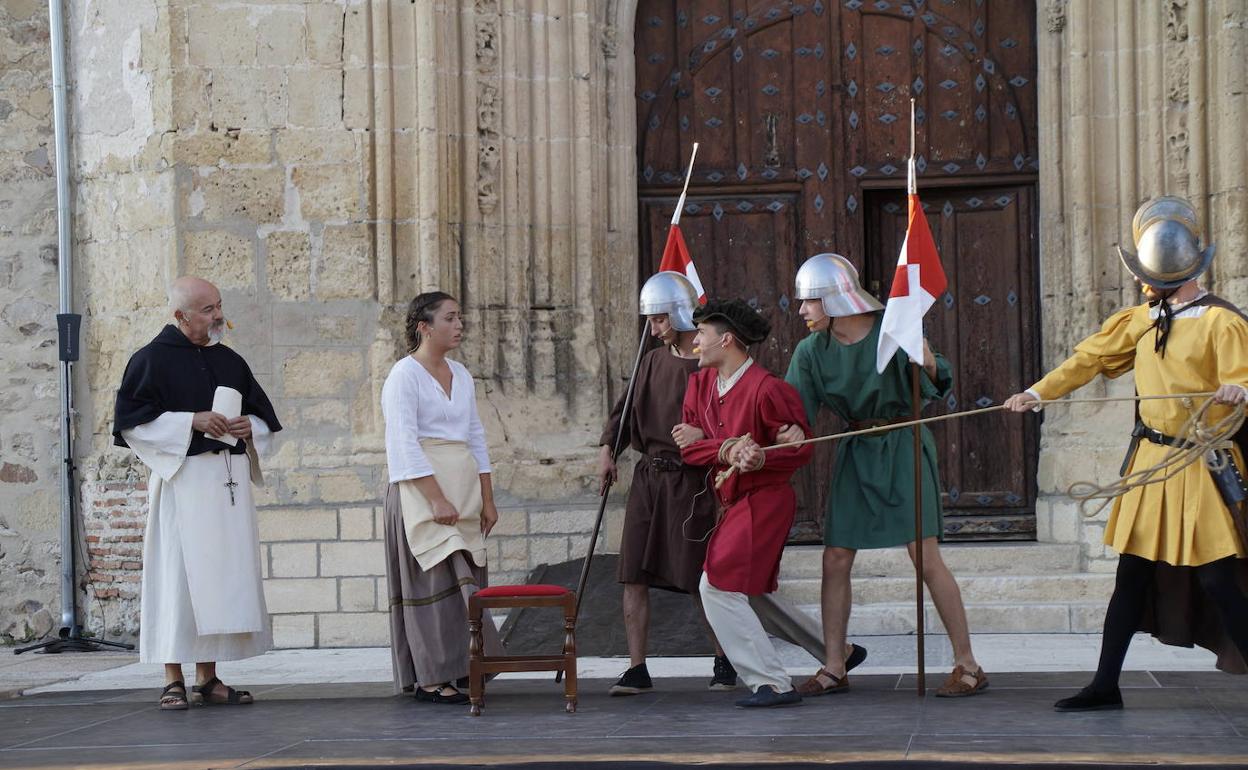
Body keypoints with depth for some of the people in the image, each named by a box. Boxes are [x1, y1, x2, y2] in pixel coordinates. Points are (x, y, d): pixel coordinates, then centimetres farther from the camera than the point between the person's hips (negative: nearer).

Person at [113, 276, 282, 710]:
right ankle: (173, 681, -4)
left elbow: (265, 419, 21)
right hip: (182, 482, -6)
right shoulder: (152, 360, -2)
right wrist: (191, 422, -16)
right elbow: (131, 421, -9)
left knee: (223, 573, 4)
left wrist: (249, 427, -2)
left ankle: (208, 678, 10)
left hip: (229, 483, 6)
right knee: (179, 574, -7)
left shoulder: (230, 362, 16)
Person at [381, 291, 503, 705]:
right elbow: (404, 443, -14)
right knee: (434, 580, -9)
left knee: (465, 581, 5)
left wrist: (487, 499, 13)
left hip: (464, 486, 7)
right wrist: (437, 499, -20)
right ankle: (430, 678, -5)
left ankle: (456, 668, 11)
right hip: (421, 487, -7)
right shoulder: (405, 374, -8)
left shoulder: (460, 375, 15)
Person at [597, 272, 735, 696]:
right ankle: (637, 669, 6)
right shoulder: (653, 361, 13)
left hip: (691, 481, -6)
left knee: (698, 579, 0)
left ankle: (724, 661, 19)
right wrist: (607, 447, 7)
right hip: (648, 476, 6)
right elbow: (626, 408, 20)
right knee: (634, 575, 1)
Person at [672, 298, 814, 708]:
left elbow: (800, 449, -13)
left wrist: (760, 458, -31)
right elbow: (687, 446, -1)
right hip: (732, 501, 10)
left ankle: (772, 683, -10)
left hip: (761, 501, -10)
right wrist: (727, 448, -19)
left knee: (718, 588, -14)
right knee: (718, 590, 16)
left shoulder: (767, 389, -19)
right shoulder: (700, 384, 6)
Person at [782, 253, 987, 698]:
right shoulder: (812, 350, -1)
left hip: (903, 448, -5)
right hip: (855, 453, 5)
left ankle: (968, 666, 0)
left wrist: (929, 365, -29)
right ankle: (834, 669, 12)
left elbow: (936, 389, -7)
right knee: (835, 560, 1)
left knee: (926, 559, -9)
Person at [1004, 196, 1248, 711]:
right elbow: (1091, 358, 17)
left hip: (1202, 464, -6)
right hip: (1150, 457, 6)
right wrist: (1038, 393, 13)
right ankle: (1105, 686, 13)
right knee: (1132, 574, 8)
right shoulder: (1143, 320, 11)